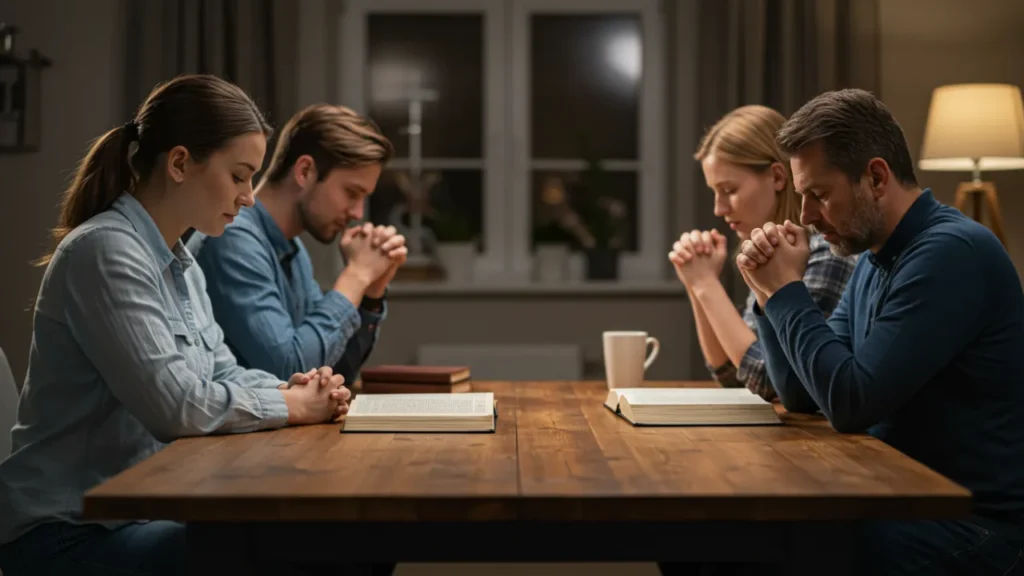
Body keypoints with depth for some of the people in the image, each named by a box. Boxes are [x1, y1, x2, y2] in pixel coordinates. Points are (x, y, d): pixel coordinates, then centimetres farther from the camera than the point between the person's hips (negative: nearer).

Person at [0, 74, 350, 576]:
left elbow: (221, 374, 13)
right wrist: (292, 405, -12)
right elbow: (177, 404, -25)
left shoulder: (180, 264, 12)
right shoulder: (106, 251, -19)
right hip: (69, 531, -9)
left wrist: (294, 388, -7)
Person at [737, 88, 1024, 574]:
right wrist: (771, 293, -3)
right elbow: (802, 394, 11)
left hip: (974, 522, -8)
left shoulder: (951, 251, -20)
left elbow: (851, 402, -24)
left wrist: (786, 292, -13)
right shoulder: (873, 259, 10)